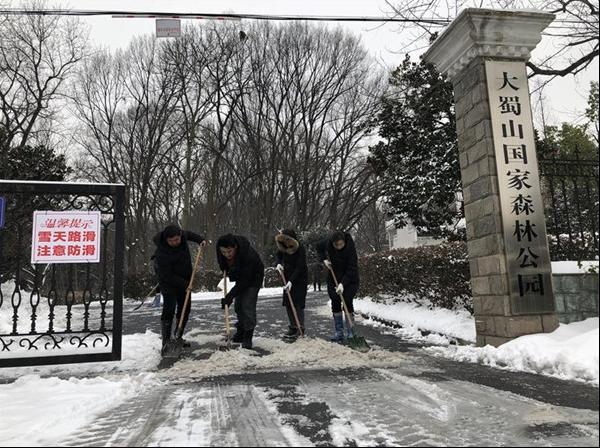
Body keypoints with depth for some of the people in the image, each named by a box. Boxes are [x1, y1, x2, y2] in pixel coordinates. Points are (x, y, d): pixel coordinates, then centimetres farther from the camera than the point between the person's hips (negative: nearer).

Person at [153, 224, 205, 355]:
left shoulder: (182, 235, -14)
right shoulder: (162, 253, -32)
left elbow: (188, 234, 14)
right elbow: (167, 276, -27)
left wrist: (200, 239, 2)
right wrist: (185, 284, -26)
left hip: (184, 279, 7)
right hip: (168, 281, -7)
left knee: (185, 307, 9)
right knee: (169, 308, -16)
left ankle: (178, 337, 22)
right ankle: (166, 341, -8)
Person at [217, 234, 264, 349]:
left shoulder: (248, 254, -41)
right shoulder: (220, 250, -22)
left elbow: (245, 280, -36)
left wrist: (230, 295, -36)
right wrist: (227, 272, 2)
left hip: (253, 278, -7)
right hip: (240, 277, 7)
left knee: (248, 305, -14)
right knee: (238, 305, 11)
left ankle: (248, 337, -6)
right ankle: (240, 332, 27)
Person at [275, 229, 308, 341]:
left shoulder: (300, 250, -21)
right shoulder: (283, 248, -2)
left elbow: (299, 268, -24)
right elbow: (279, 255, 18)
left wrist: (291, 281, -31)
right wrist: (279, 263, -4)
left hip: (300, 279, -7)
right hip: (288, 278, 7)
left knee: (298, 303, -10)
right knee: (288, 303, 6)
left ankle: (300, 328, -5)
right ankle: (293, 327, 16)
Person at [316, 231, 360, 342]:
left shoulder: (350, 248, -28)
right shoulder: (328, 243, -15)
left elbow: (351, 269, -28)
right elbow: (319, 247, 8)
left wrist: (343, 283, -36)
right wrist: (324, 259, -6)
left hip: (349, 279, -4)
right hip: (334, 278, 4)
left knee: (347, 302, -10)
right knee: (335, 303, 1)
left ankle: (350, 333, -2)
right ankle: (339, 332, 8)